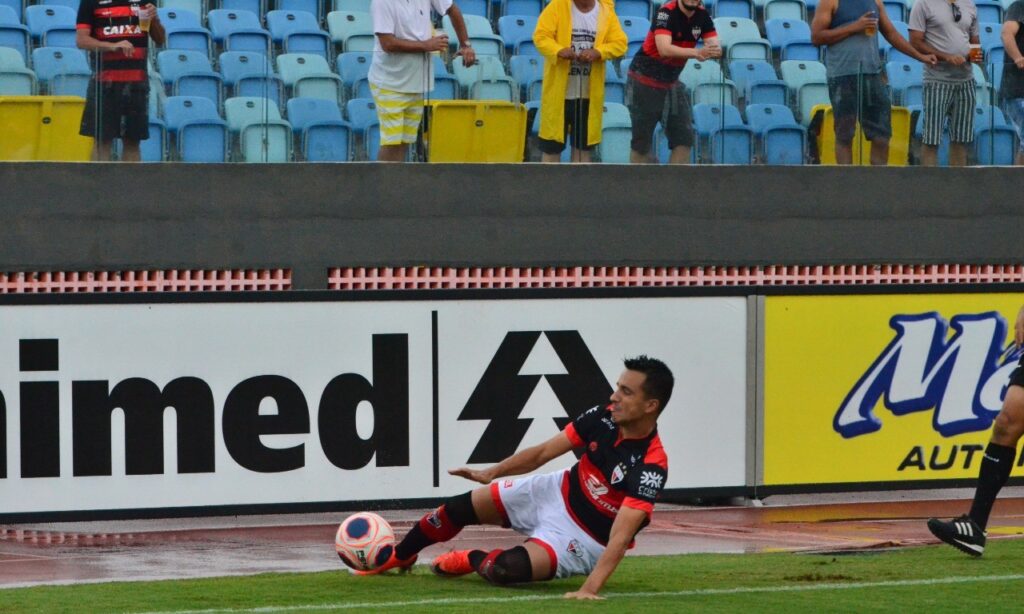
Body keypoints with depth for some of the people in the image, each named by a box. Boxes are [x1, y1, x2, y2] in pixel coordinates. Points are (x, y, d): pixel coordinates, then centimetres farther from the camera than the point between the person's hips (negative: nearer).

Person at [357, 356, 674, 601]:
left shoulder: (651, 465, -32)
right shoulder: (602, 418, -13)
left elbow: (621, 535, -38)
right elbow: (543, 452, 0)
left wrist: (590, 589, -47)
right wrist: (491, 473, -2)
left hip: (584, 537, -6)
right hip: (559, 492, 6)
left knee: (505, 569, -28)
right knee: (461, 507, 6)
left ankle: (474, 560, 11)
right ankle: (396, 558, 34)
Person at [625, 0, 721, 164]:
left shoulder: (702, 14, -3)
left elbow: (714, 46, -11)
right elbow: (664, 49, -36)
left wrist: (714, 51, -36)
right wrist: (696, 53, -49)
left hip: (672, 81, 6)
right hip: (645, 80, -6)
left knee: (684, 138, 0)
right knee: (642, 141, 0)